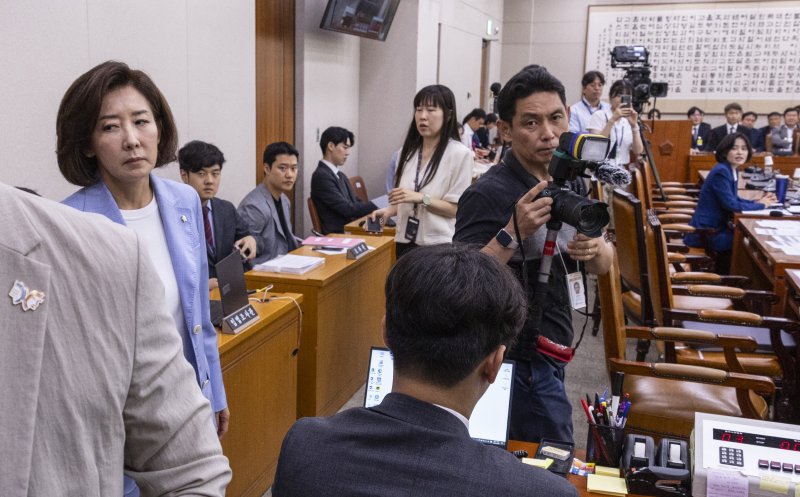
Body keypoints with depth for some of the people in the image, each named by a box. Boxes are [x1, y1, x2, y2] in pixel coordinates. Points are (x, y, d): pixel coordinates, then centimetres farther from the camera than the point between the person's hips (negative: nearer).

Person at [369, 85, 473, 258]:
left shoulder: (460, 154, -10)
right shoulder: (407, 152, 7)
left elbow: (456, 208, -11)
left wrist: (421, 198, -22)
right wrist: (389, 210, -4)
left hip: (439, 246, -5)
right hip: (406, 242, 5)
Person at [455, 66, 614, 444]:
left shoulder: (569, 182, 4)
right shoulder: (487, 195, -20)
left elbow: (602, 265, 6)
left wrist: (595, 249, -16)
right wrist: (513, 233, -35)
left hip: (549, 352, 7)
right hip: (519, 360, -7)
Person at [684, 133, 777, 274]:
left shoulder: (732, 170, 8)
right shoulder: (721, 172, -21)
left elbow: (734, 199, 15)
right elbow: (731, 205, -24)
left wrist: (760, 201, 0)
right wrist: (760, 205, -11)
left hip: (714, 227, 9)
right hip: (705, 232, -9)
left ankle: (722, 276, 24)